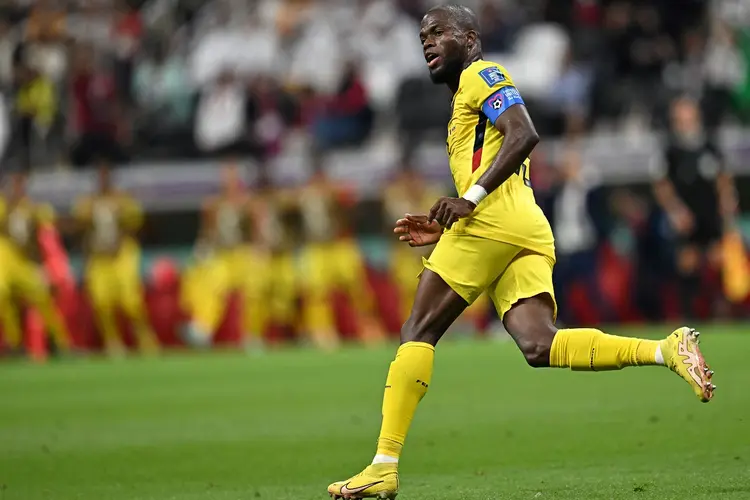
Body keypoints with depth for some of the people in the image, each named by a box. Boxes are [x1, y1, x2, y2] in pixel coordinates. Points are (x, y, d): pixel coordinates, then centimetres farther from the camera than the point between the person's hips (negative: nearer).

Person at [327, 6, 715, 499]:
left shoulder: (481, 75, 7)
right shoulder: (468, 105, 35)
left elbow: (524, 135, -12)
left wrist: (470, 197, -19)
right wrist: (445, 227, 25)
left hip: (493, 220, -8)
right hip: (529, 232, 8)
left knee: (418, 333, -4)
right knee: (540, 347, -12)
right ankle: (666, 351, -24)